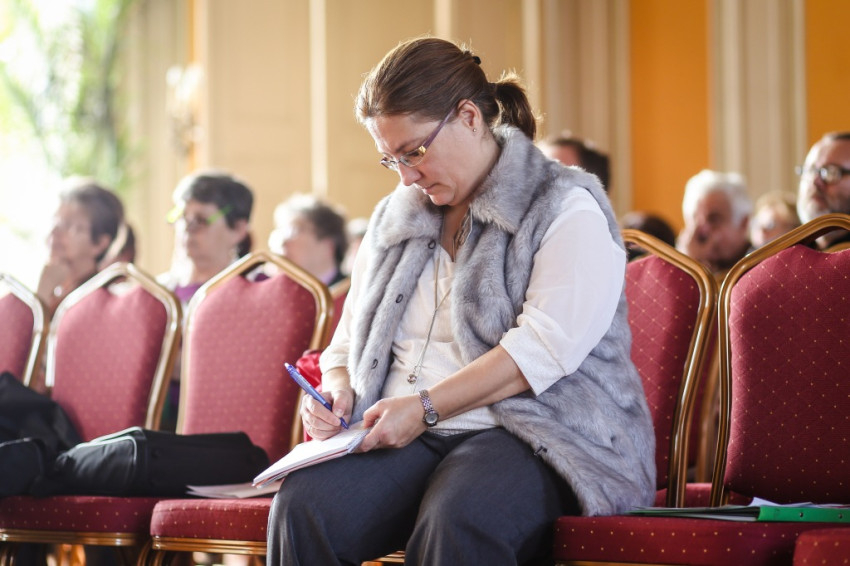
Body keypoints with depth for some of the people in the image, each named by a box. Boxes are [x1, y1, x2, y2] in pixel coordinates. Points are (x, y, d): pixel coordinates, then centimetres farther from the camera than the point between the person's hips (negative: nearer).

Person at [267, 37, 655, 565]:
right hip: (399, 439, 5)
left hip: (533, 435, -5)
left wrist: (425, 407, -18)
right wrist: (336, 389, 3)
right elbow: (350, 341, 27)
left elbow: (543, 349, -14)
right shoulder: (393, 219, 22)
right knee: (302, 507, -28)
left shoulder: (568, 210, -1)